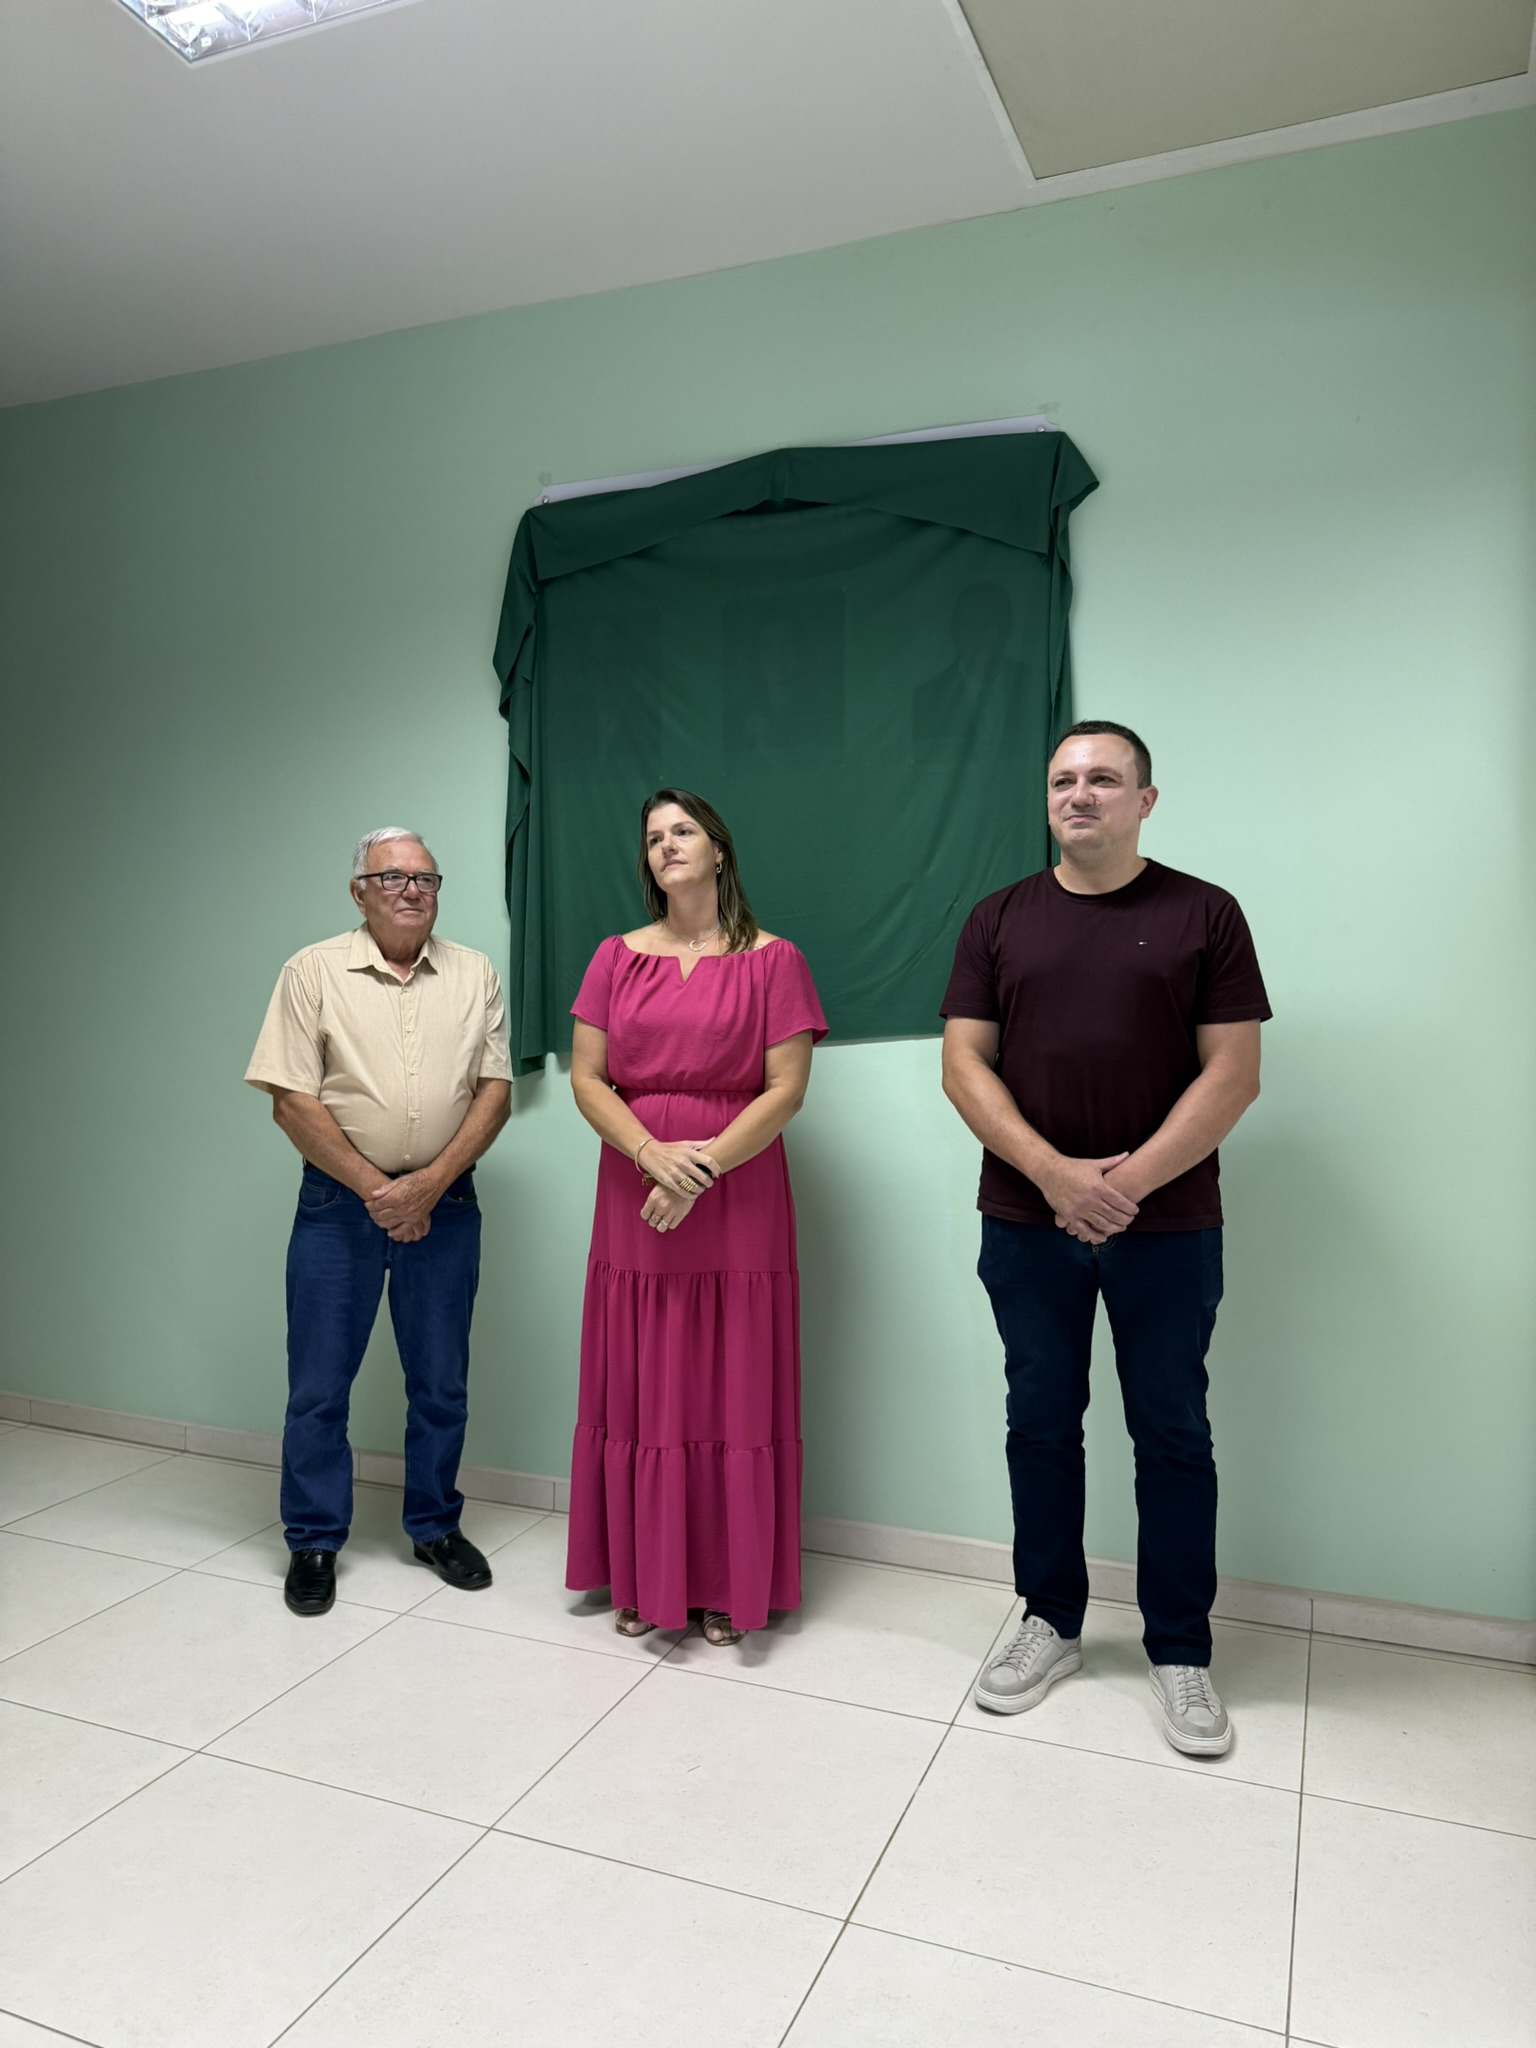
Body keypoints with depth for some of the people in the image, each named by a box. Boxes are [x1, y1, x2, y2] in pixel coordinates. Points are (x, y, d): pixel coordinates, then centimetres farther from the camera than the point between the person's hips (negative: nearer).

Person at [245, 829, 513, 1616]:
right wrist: (373, 1188, -12)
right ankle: (314, 1542, 23)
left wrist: (431, 1182, -12)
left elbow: (495, 1090, 0)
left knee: (441, 1381, 12)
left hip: (444, 1202, 2)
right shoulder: (314, 972, -2)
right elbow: (291, 1101, -7)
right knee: (318, 1384, 6)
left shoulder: (474, 975, 4)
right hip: (339, 1200, -2)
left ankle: (436, 1527, 29)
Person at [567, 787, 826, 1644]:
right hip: (635, 1200, 3)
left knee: (734, 1395, 4)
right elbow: (586, 1078, 2)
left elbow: (786, 1089, -6)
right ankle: (642, 1580, 24)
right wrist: (655, 1154, -14)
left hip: (740, 1200, -2)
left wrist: (703, 1167, -16)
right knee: (638, 1392, 9)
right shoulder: (617, 957, 8)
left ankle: (728, 1585, 20)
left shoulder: (772, 960, 0)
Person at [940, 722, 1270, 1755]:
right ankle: (1052, 1622, 30)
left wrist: (1132, 1180, -17)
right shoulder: (1001, 918, 5)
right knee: (1041, 1425, 13)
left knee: (1173, 1436, 9)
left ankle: (1181, 1651, 25)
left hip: (1166, 1227, -2)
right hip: (1027, 1224, 2)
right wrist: (1053, 1173, -14)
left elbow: (1233, 1072, -6)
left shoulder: (1204, 914, 0)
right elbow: (965, 1064, -1)